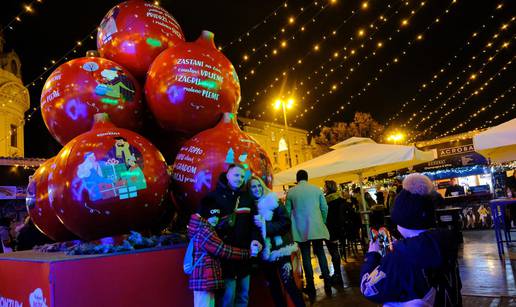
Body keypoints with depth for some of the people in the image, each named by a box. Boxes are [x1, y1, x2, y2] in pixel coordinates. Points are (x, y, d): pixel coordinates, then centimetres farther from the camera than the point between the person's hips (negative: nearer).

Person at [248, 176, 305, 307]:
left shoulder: (273, 201, -4)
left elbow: (286, 222, -13)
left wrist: (265, 225, -22)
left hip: (280, 249, -4)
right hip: (265, 253, 4)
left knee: (289, 284, -5)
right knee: (273, 287, 15)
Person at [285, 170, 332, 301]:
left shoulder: (291, 192, 0)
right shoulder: (317, 189, 3)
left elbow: (287, 212, 4)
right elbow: (325, 208, 4)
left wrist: (291, 227, 16)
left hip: (300, 229, -1)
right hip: (317, 227, 1)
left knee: (306, 257, 5)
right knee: (320, 253, 12)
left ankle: (311, 288, 8)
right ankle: (327, 284, 11)